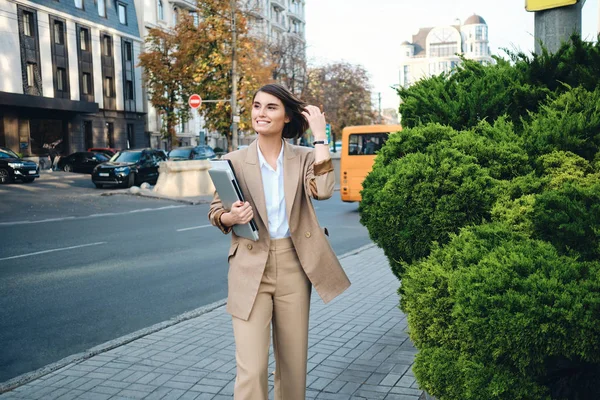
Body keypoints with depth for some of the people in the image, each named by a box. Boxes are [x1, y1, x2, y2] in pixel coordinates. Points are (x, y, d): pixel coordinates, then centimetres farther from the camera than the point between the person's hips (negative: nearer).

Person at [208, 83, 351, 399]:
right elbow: (215, 212, 7)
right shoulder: (234, 161, 1)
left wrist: (319, 135, -13)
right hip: (250, 268, -1)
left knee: (293, 362, 13)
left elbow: (322, 191, -18)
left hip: (293, 267, 2)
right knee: (251, 369, -7)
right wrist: (231, 217, -17)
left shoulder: (304, 158, 2)